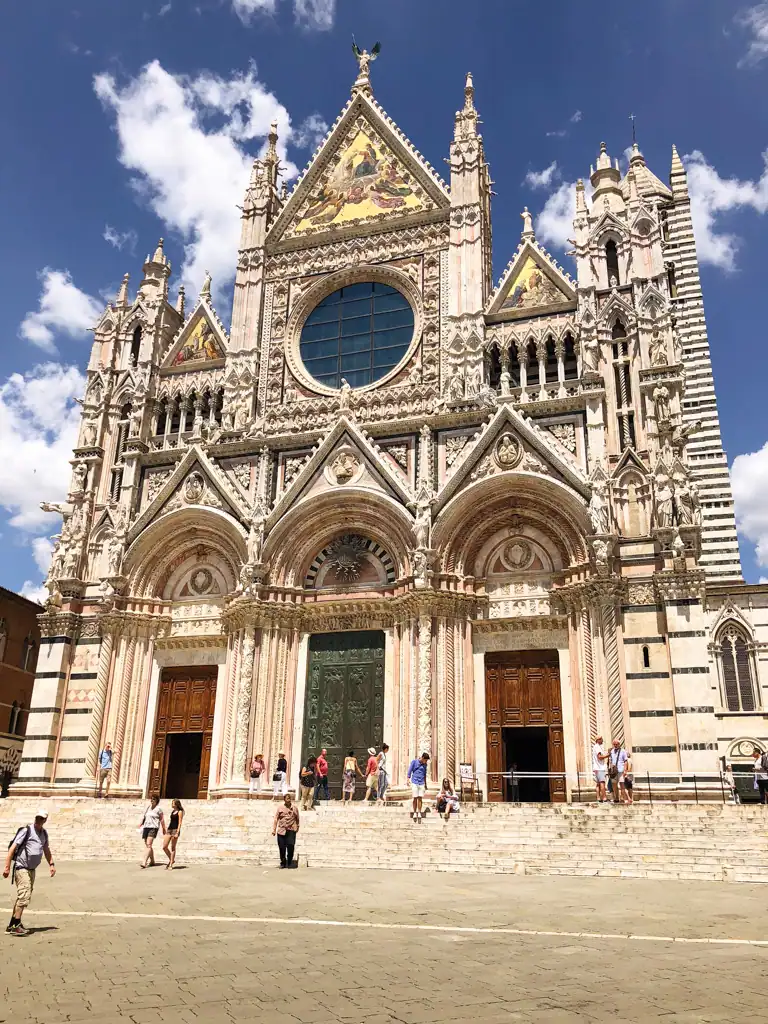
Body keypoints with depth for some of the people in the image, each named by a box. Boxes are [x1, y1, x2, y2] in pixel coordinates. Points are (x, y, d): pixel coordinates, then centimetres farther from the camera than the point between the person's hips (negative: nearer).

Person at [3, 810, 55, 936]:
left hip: (32, 869, 8)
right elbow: (12, 848, -13)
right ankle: (16, 925, -14)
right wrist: (7, 867, -18)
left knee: (23, 897, 12)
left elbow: (46, 849, 22)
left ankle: (12, 925, 20)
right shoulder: (26, 830, -11)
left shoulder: (44, 833, 10)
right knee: (24, 895, -16)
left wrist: (51, 864, 15)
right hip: (21, 868, -8)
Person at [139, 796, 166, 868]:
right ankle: (152, 861, 24)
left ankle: (144, 862, -28)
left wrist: (164, 829, 3)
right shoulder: (148, 808, 16)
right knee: (148, 845, 10)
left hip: (153, 827, -7)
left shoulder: (158, 809, 0)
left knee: (148, 845, -19)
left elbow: (162, 820, 2)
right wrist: (141, 824, 11)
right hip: (146, 827, 7)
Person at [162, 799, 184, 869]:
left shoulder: (180, 812, -5)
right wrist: (167, 830, 19)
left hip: (175, 830, -8)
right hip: (169, 829, 8)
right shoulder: (172, 811, 18)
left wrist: (177, 833, -18)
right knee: (164, 847, 2)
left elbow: (180, 823, -11)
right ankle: (171, 860, 19)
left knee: (172, 848, -3)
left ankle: (170, 865, 2)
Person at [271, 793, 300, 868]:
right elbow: (276, 819, 5)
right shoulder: (280, 808, 6)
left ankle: (289, 863, 9)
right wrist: (274, 830, 0)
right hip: (281, 831, 0)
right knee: (282, 848, 2)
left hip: (291, 831, 0)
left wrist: (297, 828, 19)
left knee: (290, 847, -8)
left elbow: (297, 819, 17)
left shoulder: (295, 809, 9)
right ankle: (283, 863, 18)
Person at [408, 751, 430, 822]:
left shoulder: (424, 764, 11)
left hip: (421, 783, 3)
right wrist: (408, 781, -11)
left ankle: (419, 813, 3)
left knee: (420, 798, -2)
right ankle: (414, 813, 8)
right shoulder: (414, 762, -3)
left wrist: (425, 784, 24)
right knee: (415, 798, -3)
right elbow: (409, 771, -3)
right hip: (414, 783, -3)